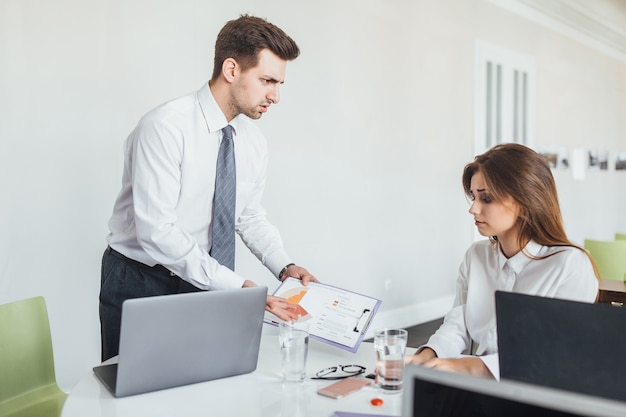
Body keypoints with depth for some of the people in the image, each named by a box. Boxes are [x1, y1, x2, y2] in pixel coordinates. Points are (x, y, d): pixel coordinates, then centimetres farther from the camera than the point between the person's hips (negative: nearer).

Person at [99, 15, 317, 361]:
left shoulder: (253, 141, -1)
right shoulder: (165, 127, -22)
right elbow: (157, 231, -28)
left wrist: (284, 267, -5)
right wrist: (236, 285, -29)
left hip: (204, 284, 5)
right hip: (140, 283, -5)